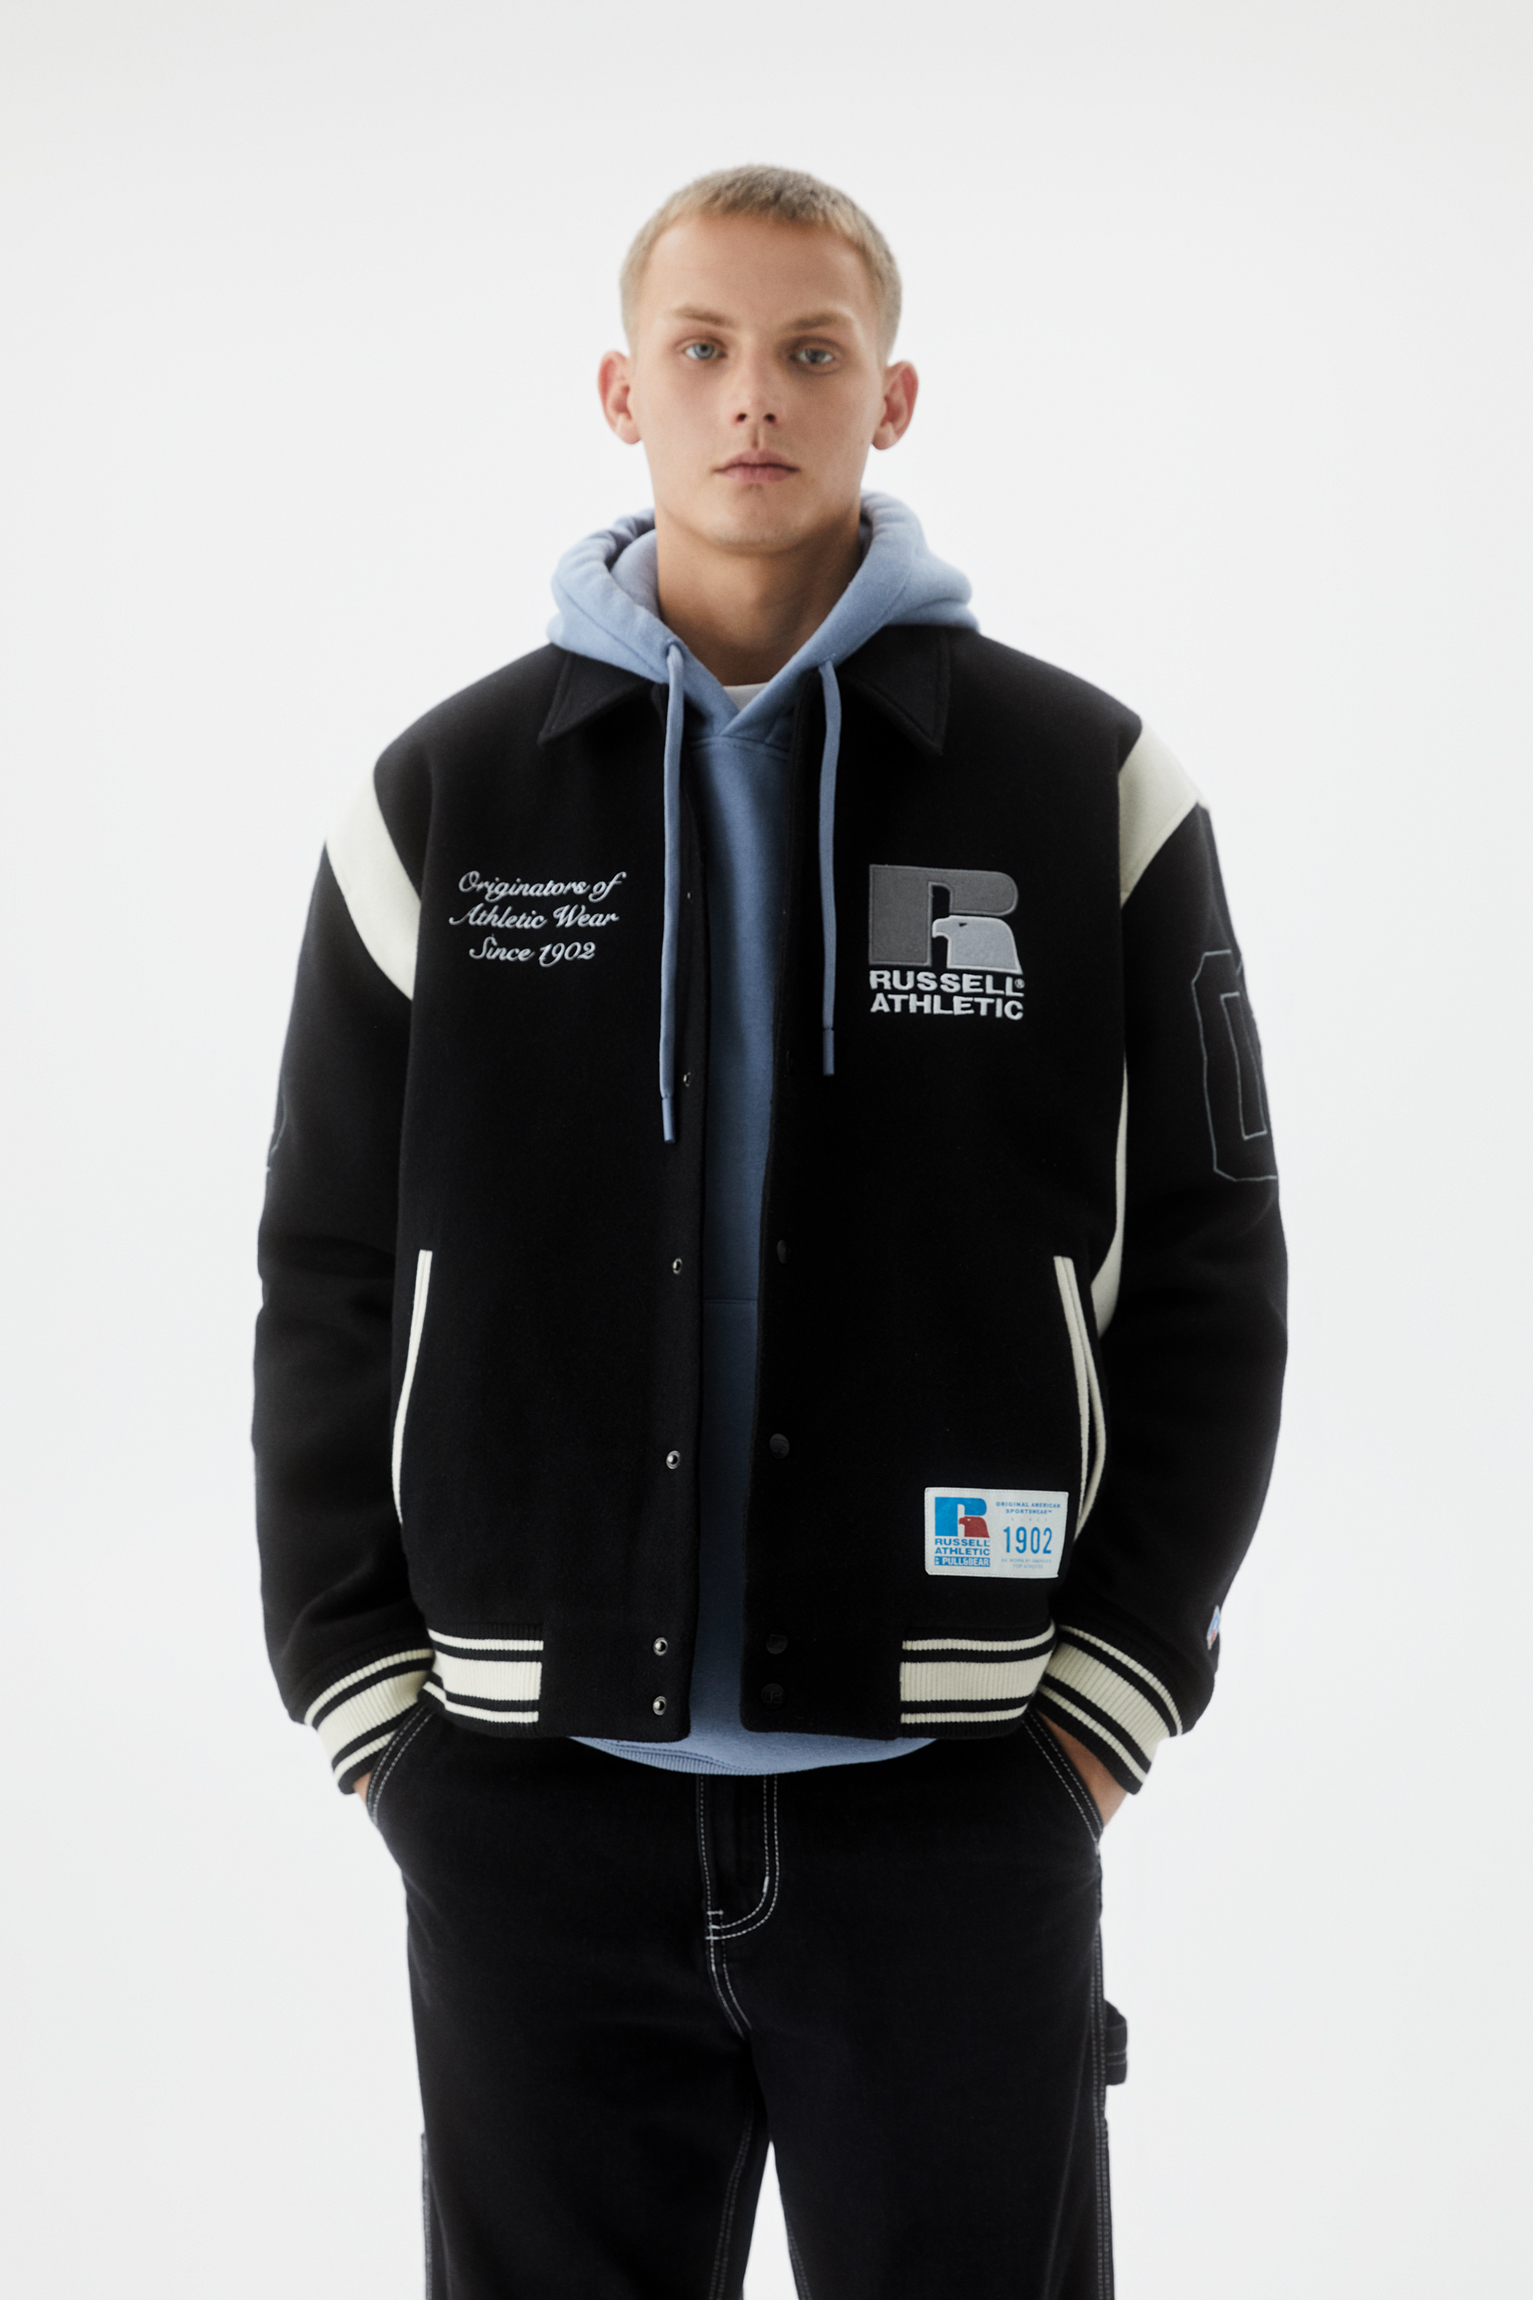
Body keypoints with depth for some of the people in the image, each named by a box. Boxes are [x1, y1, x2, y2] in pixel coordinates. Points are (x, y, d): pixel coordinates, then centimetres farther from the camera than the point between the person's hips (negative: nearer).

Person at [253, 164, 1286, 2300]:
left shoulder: (1085, 787, 2)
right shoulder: (441, 802, 5)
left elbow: (1207, 1269, 3)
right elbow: (331, 1290, 7)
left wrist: (1101, 1698, -3)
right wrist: (371, 1703, 1)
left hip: (954, 1804, -1)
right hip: (535, 1816, 1)